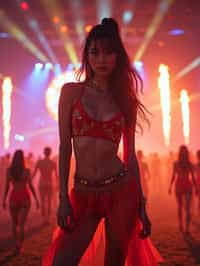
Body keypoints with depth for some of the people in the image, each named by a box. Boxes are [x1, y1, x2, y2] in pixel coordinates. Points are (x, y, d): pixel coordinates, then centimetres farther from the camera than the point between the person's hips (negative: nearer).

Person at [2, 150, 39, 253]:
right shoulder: (26, 171, -9)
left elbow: (7, 186, -2)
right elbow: (31, 186, -7)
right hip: (24, 197, -2)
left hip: (14, 197, 2)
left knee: (14, 223, 17)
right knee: (21, 224, -1)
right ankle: (19, 245, -9)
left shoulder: (9, 170, -4)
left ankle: (17, 244, 24)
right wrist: (36, 199, 1)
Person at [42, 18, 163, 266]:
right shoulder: (71, 91, 2)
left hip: (121, 191, 1)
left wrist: (141, 205, 5)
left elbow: (130, 155, 6)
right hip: (84, 195, 0)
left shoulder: (125, 99, 5)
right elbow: (64, 146, -1)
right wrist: (63, 197, -7)